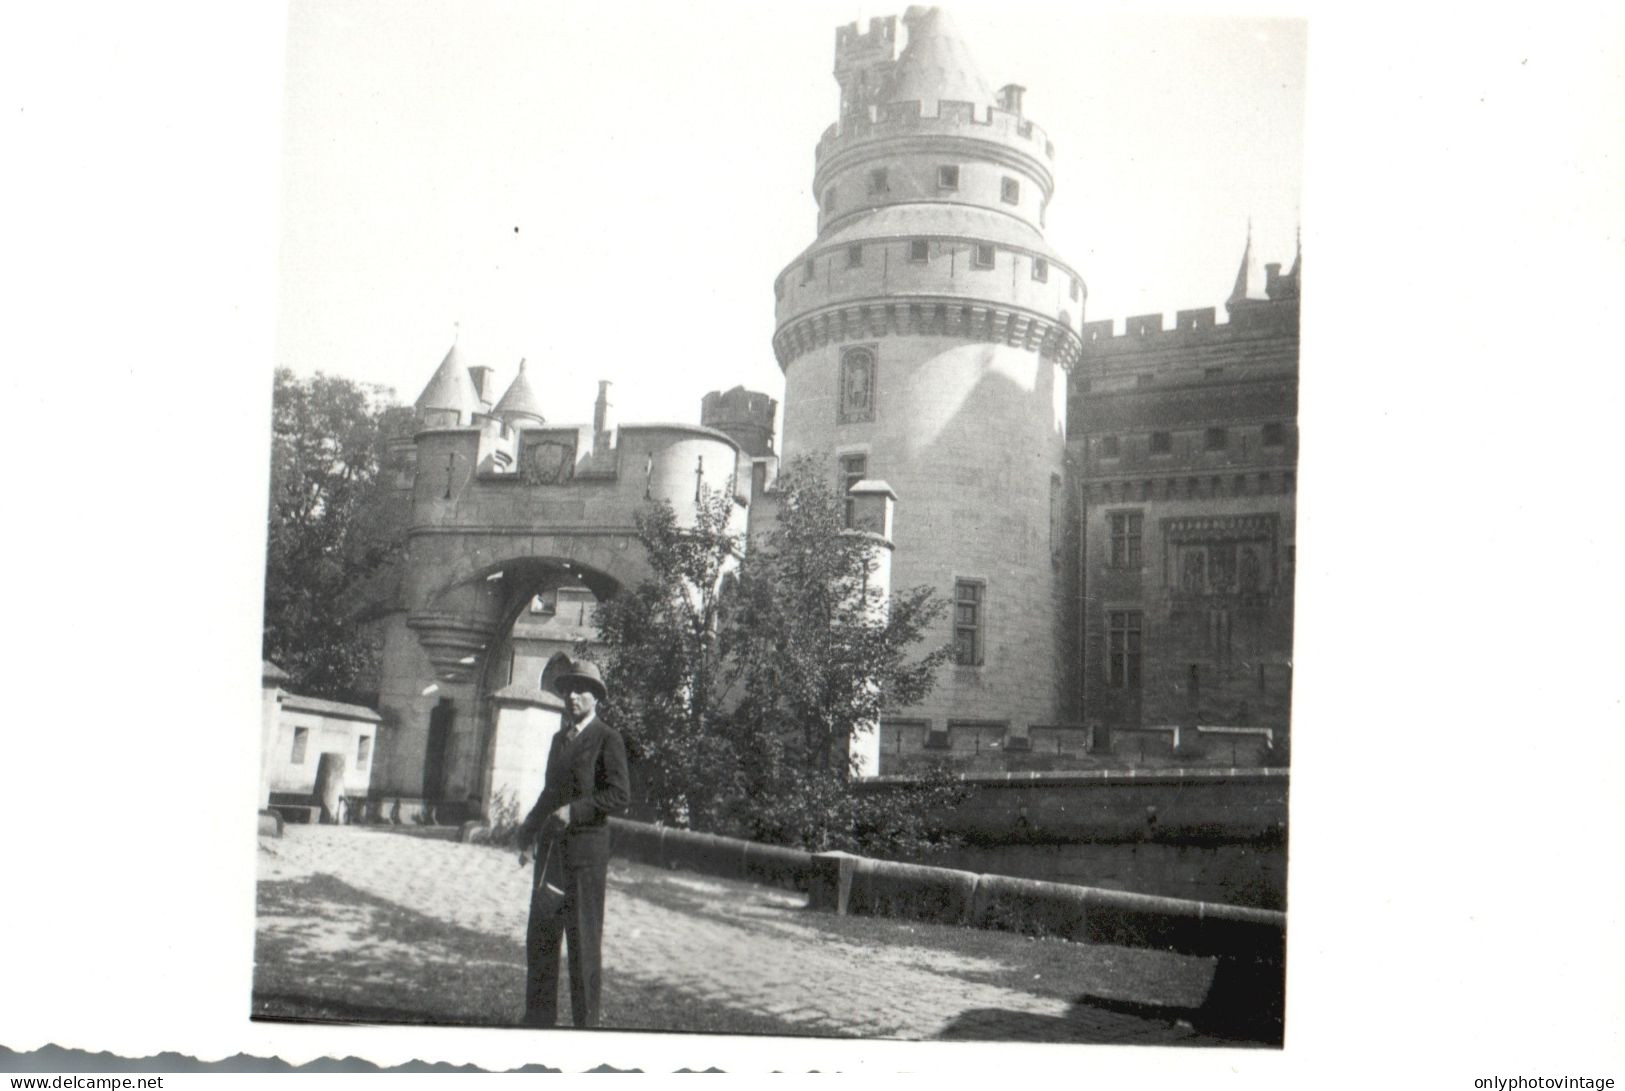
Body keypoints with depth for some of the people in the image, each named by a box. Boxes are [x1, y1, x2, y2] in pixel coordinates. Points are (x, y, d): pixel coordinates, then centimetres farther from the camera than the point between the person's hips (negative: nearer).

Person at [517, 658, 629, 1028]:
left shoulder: (608, 739, -4)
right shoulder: (560, 738, 19)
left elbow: (618, 796, -12)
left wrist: (574, 811, -20)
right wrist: (529, 833, 16)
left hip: (586, 848, -7)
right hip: (551, 848, 7)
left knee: (583, 938, -3)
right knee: (541, 935, 9)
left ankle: (585, 1021, 3)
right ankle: (539, 1018, 17)